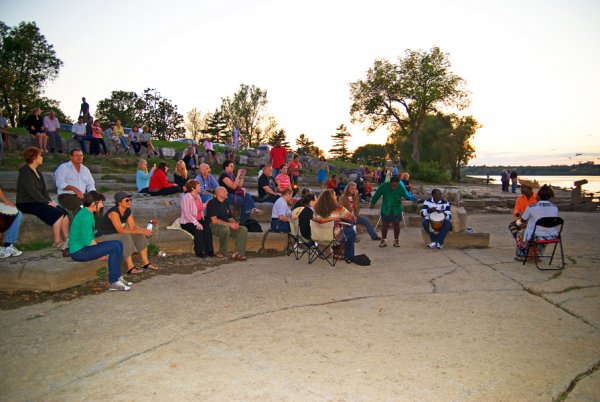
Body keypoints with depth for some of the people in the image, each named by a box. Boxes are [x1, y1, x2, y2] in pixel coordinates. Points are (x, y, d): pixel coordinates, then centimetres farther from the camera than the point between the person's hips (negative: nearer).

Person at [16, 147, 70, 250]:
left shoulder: (37, 171, 14)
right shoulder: (25, 172, -13)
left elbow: (44, 188, 12)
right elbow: (32, 191, -20)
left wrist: (50, 201, -4)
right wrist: (47, 202, -18)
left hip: (38, 202, 8)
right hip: (26, 204, -8)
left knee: (64, 213, -11)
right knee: (57, 214, -23)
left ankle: (67, 239, -9)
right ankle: (57, 241, -13)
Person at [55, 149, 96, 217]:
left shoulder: (85, 169, 20)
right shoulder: (63, 168, 4)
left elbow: (91, 185, 17)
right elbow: (60, 184, -9)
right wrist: (74, 189, -22)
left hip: (82, 196, 5)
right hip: (66, 196, -5)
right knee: (79, 207, -35)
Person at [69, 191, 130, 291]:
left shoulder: (86, 213, 13)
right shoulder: (86, 216, -20)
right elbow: (87, 241, -23)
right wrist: (98, 243, -6)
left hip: (84, 247, 10)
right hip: (79, 252, -10)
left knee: (119, 244, 6)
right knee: (114, 247, -20)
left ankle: (117, 277, 8)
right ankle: (113, 282, -15)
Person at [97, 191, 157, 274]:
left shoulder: (128, 211, -3)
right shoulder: (113, 212, -27)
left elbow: (133, 227, -5)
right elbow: (121, 230, -33)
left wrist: (144, 230, -26)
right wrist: (140, 231, -34)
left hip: (116, 235, 8)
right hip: (103, 237, -8)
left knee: (140, 235, -7)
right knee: (126, 237, -33)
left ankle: (145, 263, -4)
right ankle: (130, 268, -30)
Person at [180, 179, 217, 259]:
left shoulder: (198, 196, 12)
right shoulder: (186, 198, -13)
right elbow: (187, 213, -21)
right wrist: (196, 223, -28)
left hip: (198, 220, 6)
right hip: (187, 222, -6)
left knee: (207, 227, -22)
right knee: (198, 230, -32)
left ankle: (209, 251, -20)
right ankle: (199, 252, -19)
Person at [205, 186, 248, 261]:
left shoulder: (226, 203, 17)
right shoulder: (212, 203, -8)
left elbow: (230, 218, 19)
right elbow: (214, 220, -17)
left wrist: (235, 223, -4)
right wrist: (229, 224, -19)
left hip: (227, 226, 7)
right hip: (214, 227, -7)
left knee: (243, 229, -14)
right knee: (225, 228, -40)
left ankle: (237, 253, -25)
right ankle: (222, 252, -20)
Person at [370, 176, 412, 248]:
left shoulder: (401, 188, -13)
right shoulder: (384, 186, -14)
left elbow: (406, 195, -4)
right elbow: (377, 194, -1)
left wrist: (403, 198, -30)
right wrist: (372, 203, 12)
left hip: (396, 210, 0)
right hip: (386, 209, 0)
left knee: (396, 225, 6)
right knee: (384, 225, 3)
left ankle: (396, 241, 23)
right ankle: (383, 240, 19)